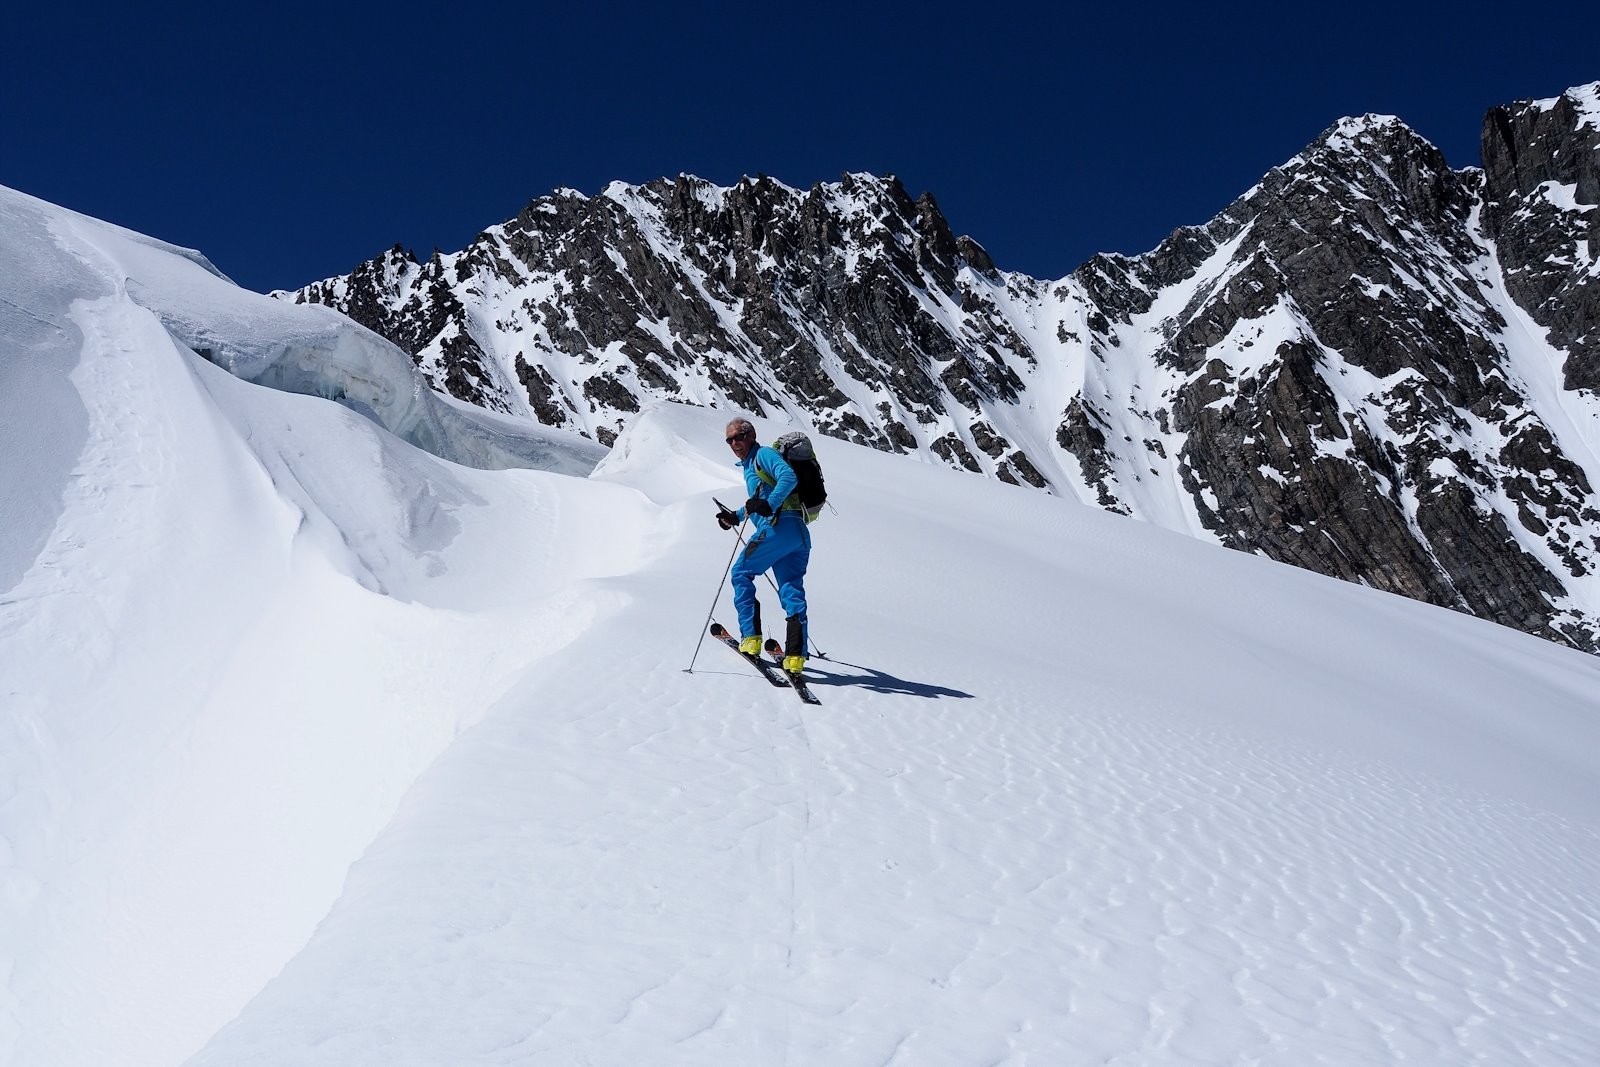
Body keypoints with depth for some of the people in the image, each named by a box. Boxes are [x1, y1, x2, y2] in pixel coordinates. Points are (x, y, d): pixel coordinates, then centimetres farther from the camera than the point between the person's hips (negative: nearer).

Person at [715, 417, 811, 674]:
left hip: (779, 527, -9)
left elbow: (788, 477, -17)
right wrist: (736, 516, 34)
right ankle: (796, 657, -4)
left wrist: (768, 504, -28)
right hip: (799, 533, 9)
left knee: (740, 574, 3)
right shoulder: (750, 465, 29)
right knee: (792, 593, 3)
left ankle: (751, 638, -2)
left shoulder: (763, 454, 1)